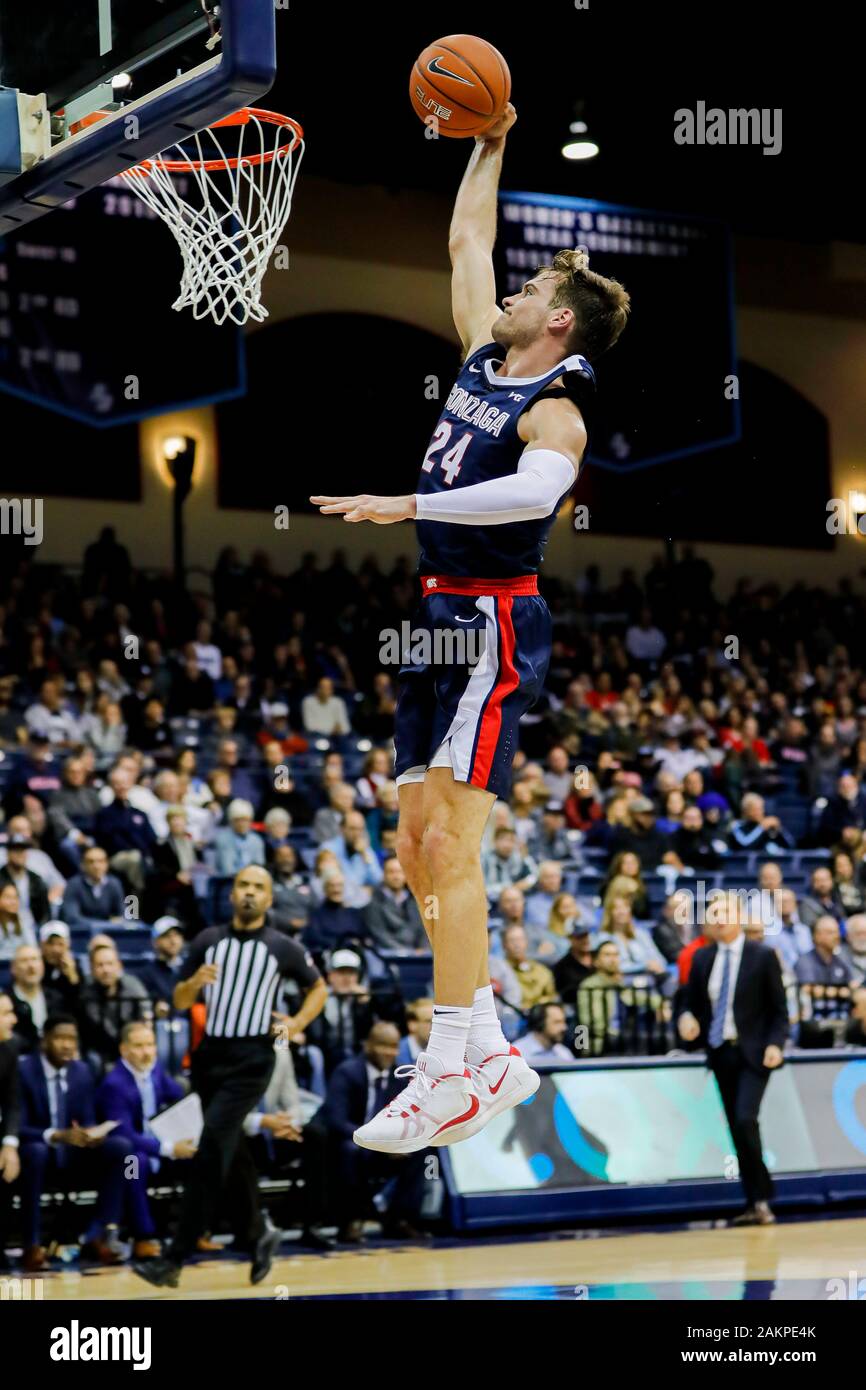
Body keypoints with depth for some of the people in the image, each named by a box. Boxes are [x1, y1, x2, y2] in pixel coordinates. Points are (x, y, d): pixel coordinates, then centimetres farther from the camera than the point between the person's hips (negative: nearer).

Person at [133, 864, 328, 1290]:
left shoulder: (282, 948, 0)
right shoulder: (208, 941, 7)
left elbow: (318, 989, 14)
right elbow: (180, 1001, 11)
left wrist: (296, 1023, -4)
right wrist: (195, 982, -11)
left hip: (251, 1059, -5)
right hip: (210, 1052, 5)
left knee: (212, 1148, -16)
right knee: (231, 1151, 13)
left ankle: (175, 1259, -17)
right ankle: (258, 1233, 34)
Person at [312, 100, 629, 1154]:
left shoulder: (555, 411, -12)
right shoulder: (484, 358, 13)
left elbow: (536, 491, -34)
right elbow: (466, 242, 28)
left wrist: (406, 506, -36)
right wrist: (490, 148, 28)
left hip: (493, 623, -9)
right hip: (438, 618, 9)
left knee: (447, 838, -16)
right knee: (418, 848, 8)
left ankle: (456, 1073, -16)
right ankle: (491, 1052, 14)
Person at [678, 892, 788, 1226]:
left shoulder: (763, 957, -3)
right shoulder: (702, 958, 8)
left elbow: (779, 1010, -1)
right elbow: (691, 1002, 15)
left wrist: (775, 1044, -16)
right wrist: (687, 1020, -7)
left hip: (752, 1053, -5)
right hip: (720, 1052, 5)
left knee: (745, 1121, -19)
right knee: (736, 1129, 7)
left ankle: (761, 1200, -8)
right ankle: (754, 1202, 14)